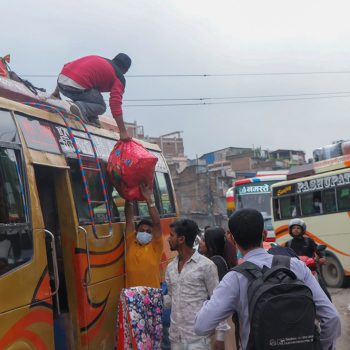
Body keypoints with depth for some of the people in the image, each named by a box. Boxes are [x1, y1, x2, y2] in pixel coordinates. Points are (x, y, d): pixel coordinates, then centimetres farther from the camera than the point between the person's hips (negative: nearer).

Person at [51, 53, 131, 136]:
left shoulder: (95, 58, 30)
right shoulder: (119, 78, 10)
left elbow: (67, 66, 30)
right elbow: (115, 104, -2)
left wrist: (56, 91, 37)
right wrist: (123, 131, 0)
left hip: (61, 80, 7)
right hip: (77, 86, -7)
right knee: (101, 106, 11)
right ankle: (81, 108, -16)